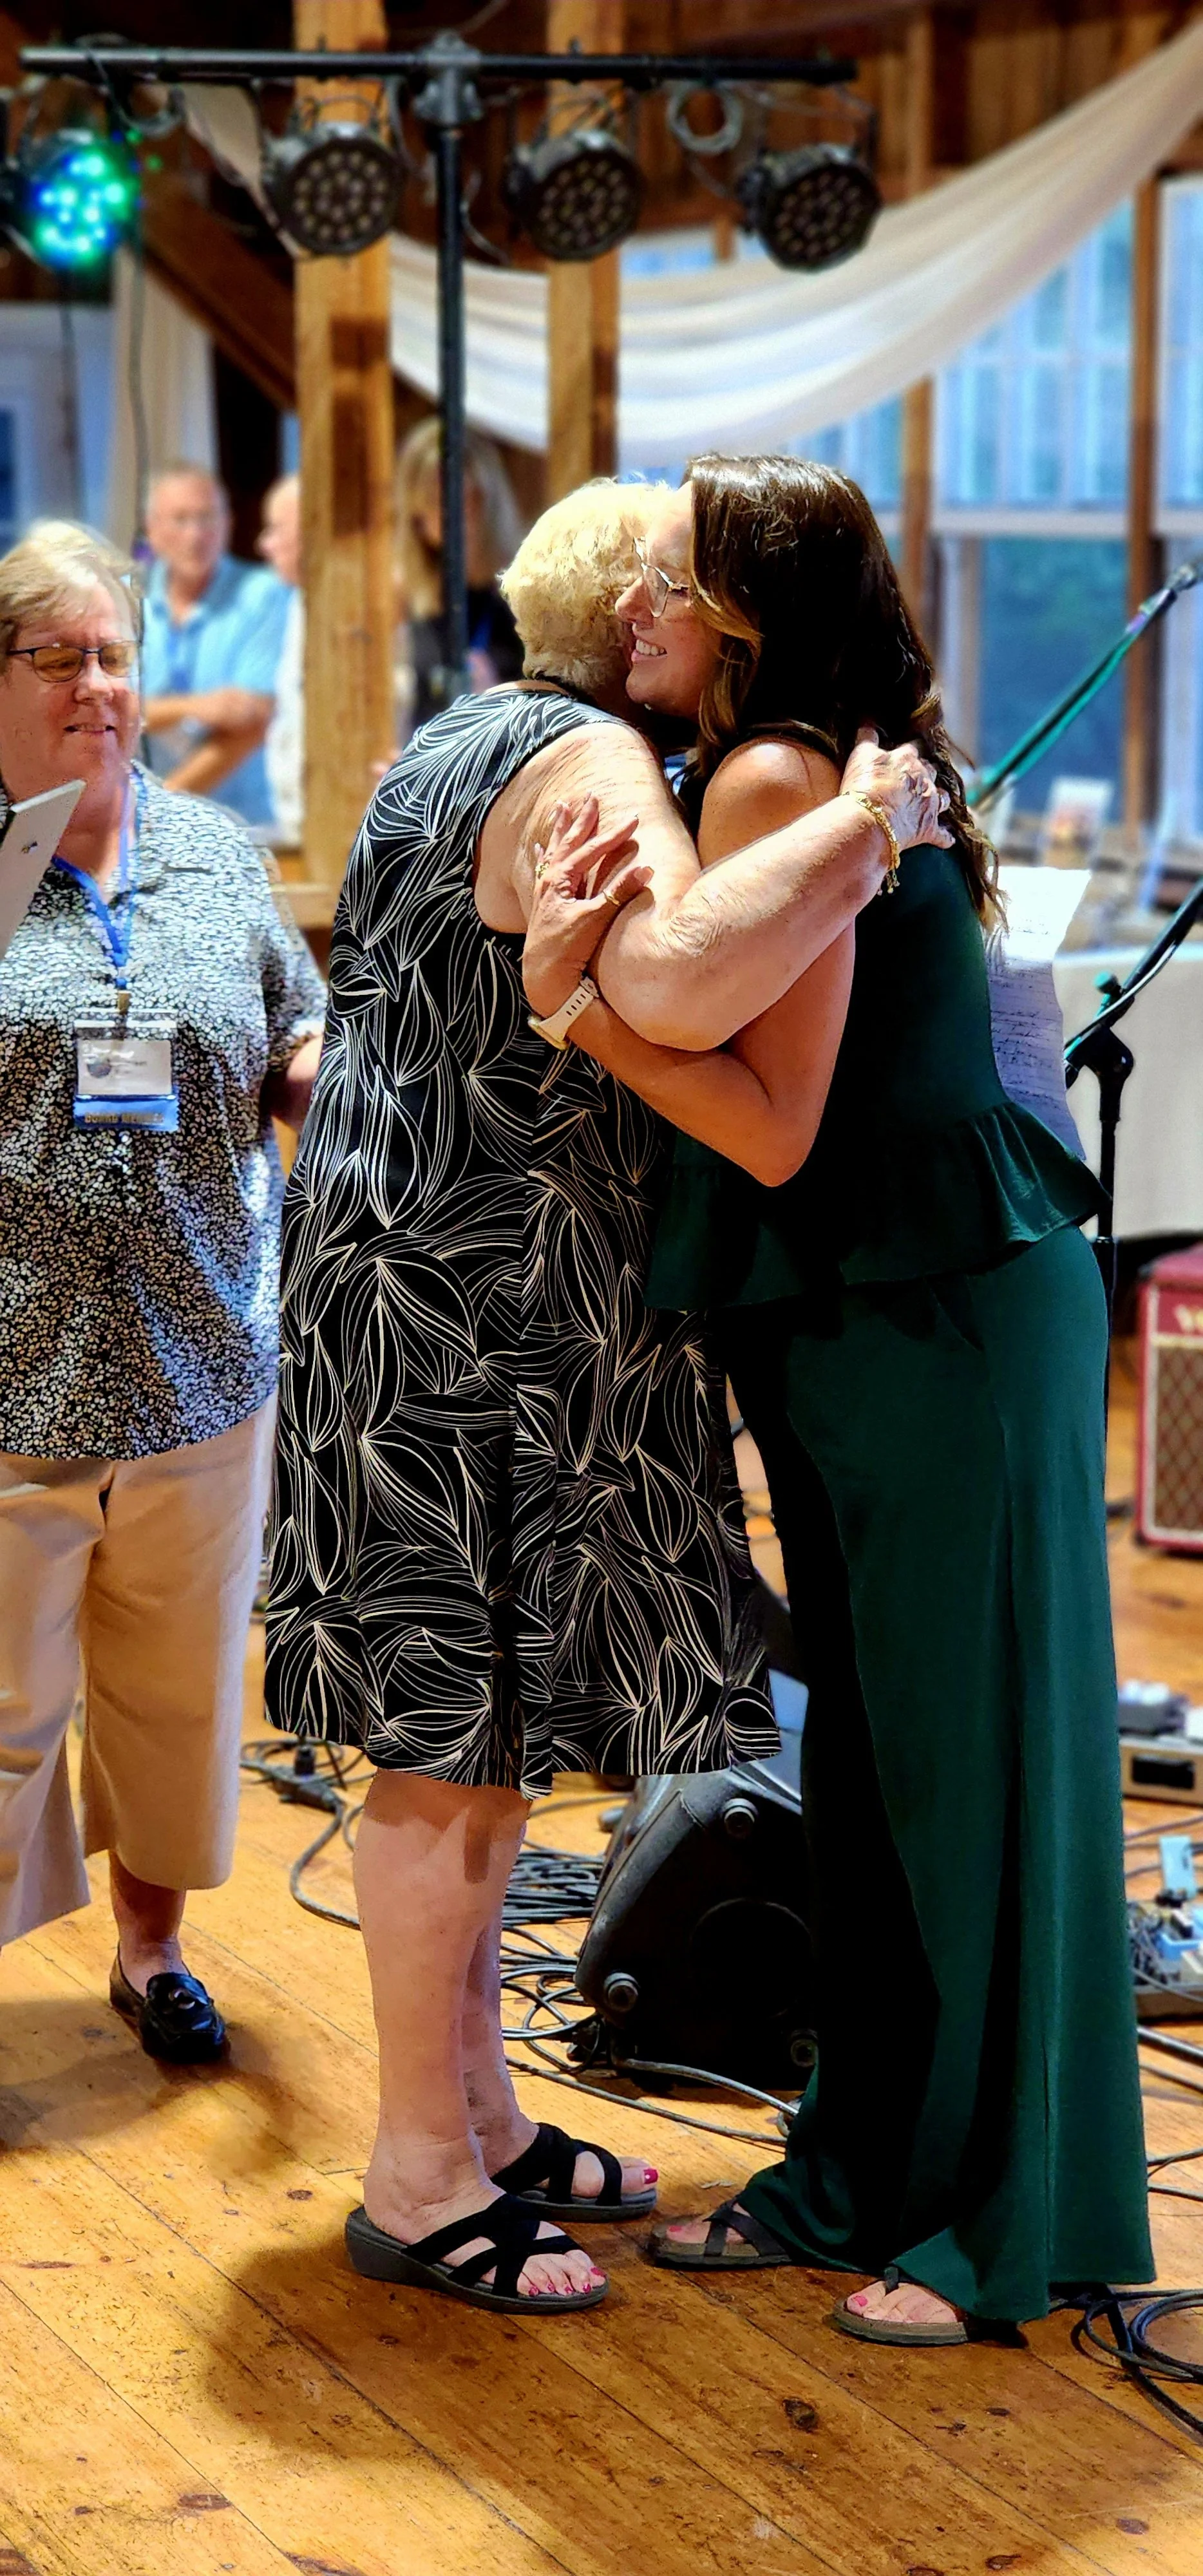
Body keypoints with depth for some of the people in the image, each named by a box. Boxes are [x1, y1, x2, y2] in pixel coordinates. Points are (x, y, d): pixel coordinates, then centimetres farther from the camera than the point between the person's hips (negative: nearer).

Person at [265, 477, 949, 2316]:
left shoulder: (456, 749, 17)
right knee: (464, 1742, -4)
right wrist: (870, 823, -24)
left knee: (479, 1732, 15)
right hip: (477, 1317, -11)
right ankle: (418, 2182, 4)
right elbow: (683, 982, -36)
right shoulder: (582, 765, -15)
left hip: (444, 1298, 11)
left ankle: (480, 2121, 24)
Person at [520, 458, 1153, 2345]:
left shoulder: (769, 782, -16)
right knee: (867, 1756, 15)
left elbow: (774, 1126, -19)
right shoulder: (817, 773, 11)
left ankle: (1010, 2224, 11)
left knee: (971, 1756, 0)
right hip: (853, 1323, 10)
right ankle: (863, 2175, 27)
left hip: (948, 1324, -10)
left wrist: (575, 997, -20)